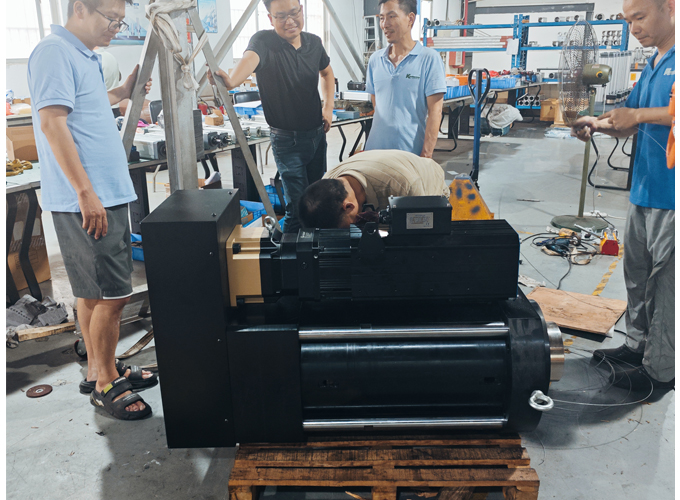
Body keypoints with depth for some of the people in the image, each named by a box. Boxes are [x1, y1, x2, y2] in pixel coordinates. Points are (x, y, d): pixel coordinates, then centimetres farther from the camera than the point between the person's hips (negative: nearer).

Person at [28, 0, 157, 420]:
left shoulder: (85, 57, 17)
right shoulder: (55, 52, -12)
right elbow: (52, 123, -20)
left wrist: (122, 93, 21)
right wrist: (86, 193, -24)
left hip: (106, 195, 10)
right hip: (85, 200, -10)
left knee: (96, 291, 16)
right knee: (113, 294, -5)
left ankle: (101, 369, 29)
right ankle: (104, 384, 10)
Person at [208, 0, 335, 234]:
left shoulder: (314, 42, 1)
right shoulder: (264, 41, -16)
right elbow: (250, 58, -40)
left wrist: (328, 106, 7)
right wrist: (231, 81, -61)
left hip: (317, 134, 6)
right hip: (287, 141, -6)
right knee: (297, 206, -6)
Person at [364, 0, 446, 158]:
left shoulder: (429, 59, -4)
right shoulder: (375, 60, 10)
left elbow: (434, 112, -9)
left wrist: (426, 157, -14)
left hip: (412, 152, -4)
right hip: (375, 150, 4)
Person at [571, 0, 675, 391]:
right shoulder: (652, 67, 16)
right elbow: (629, 125, 18)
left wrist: (639, 115, -20)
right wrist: (596, 125, 1)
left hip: (670, 194, -9)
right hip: (645, 191, 9)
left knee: (664, 281, -1)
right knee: (637, 273, 17)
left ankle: (661, 369, 11)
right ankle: (638, 345, 32)